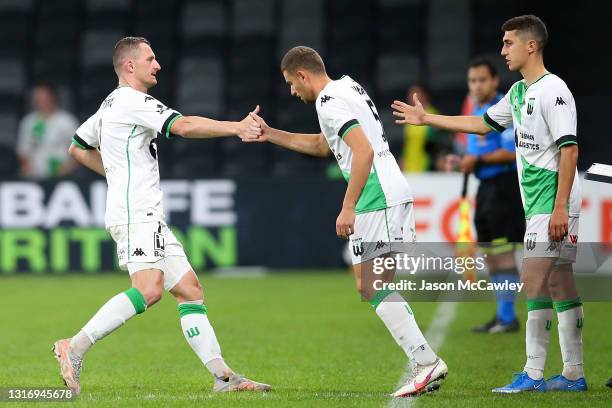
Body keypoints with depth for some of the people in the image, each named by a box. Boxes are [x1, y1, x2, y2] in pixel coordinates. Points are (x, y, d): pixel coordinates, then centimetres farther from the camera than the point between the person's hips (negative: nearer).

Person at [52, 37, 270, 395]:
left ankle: (223, 375, -1)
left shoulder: (110, 106, 21)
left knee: (190, 290, 4)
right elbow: (183, 126, -21)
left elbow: (78, 147, 32)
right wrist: (236, 127, -18)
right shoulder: (132, 101, -9)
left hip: (149, 217, 11)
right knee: (149, 289, -26)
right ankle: (74, 348, -24)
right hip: (136, 214, -11)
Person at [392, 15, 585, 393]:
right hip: (537, 204, 9)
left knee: (535, 278, -12)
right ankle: (574, 374, 9)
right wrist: (426, 118, 29)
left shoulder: (553, 90, -13)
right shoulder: (519, 92, 16)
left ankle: (534, 373, -11)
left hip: (553, 203, -9)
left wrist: (560, 207, -22)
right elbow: (483, 124, 29)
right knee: (559, 283, 8)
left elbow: (569, 148, -18)